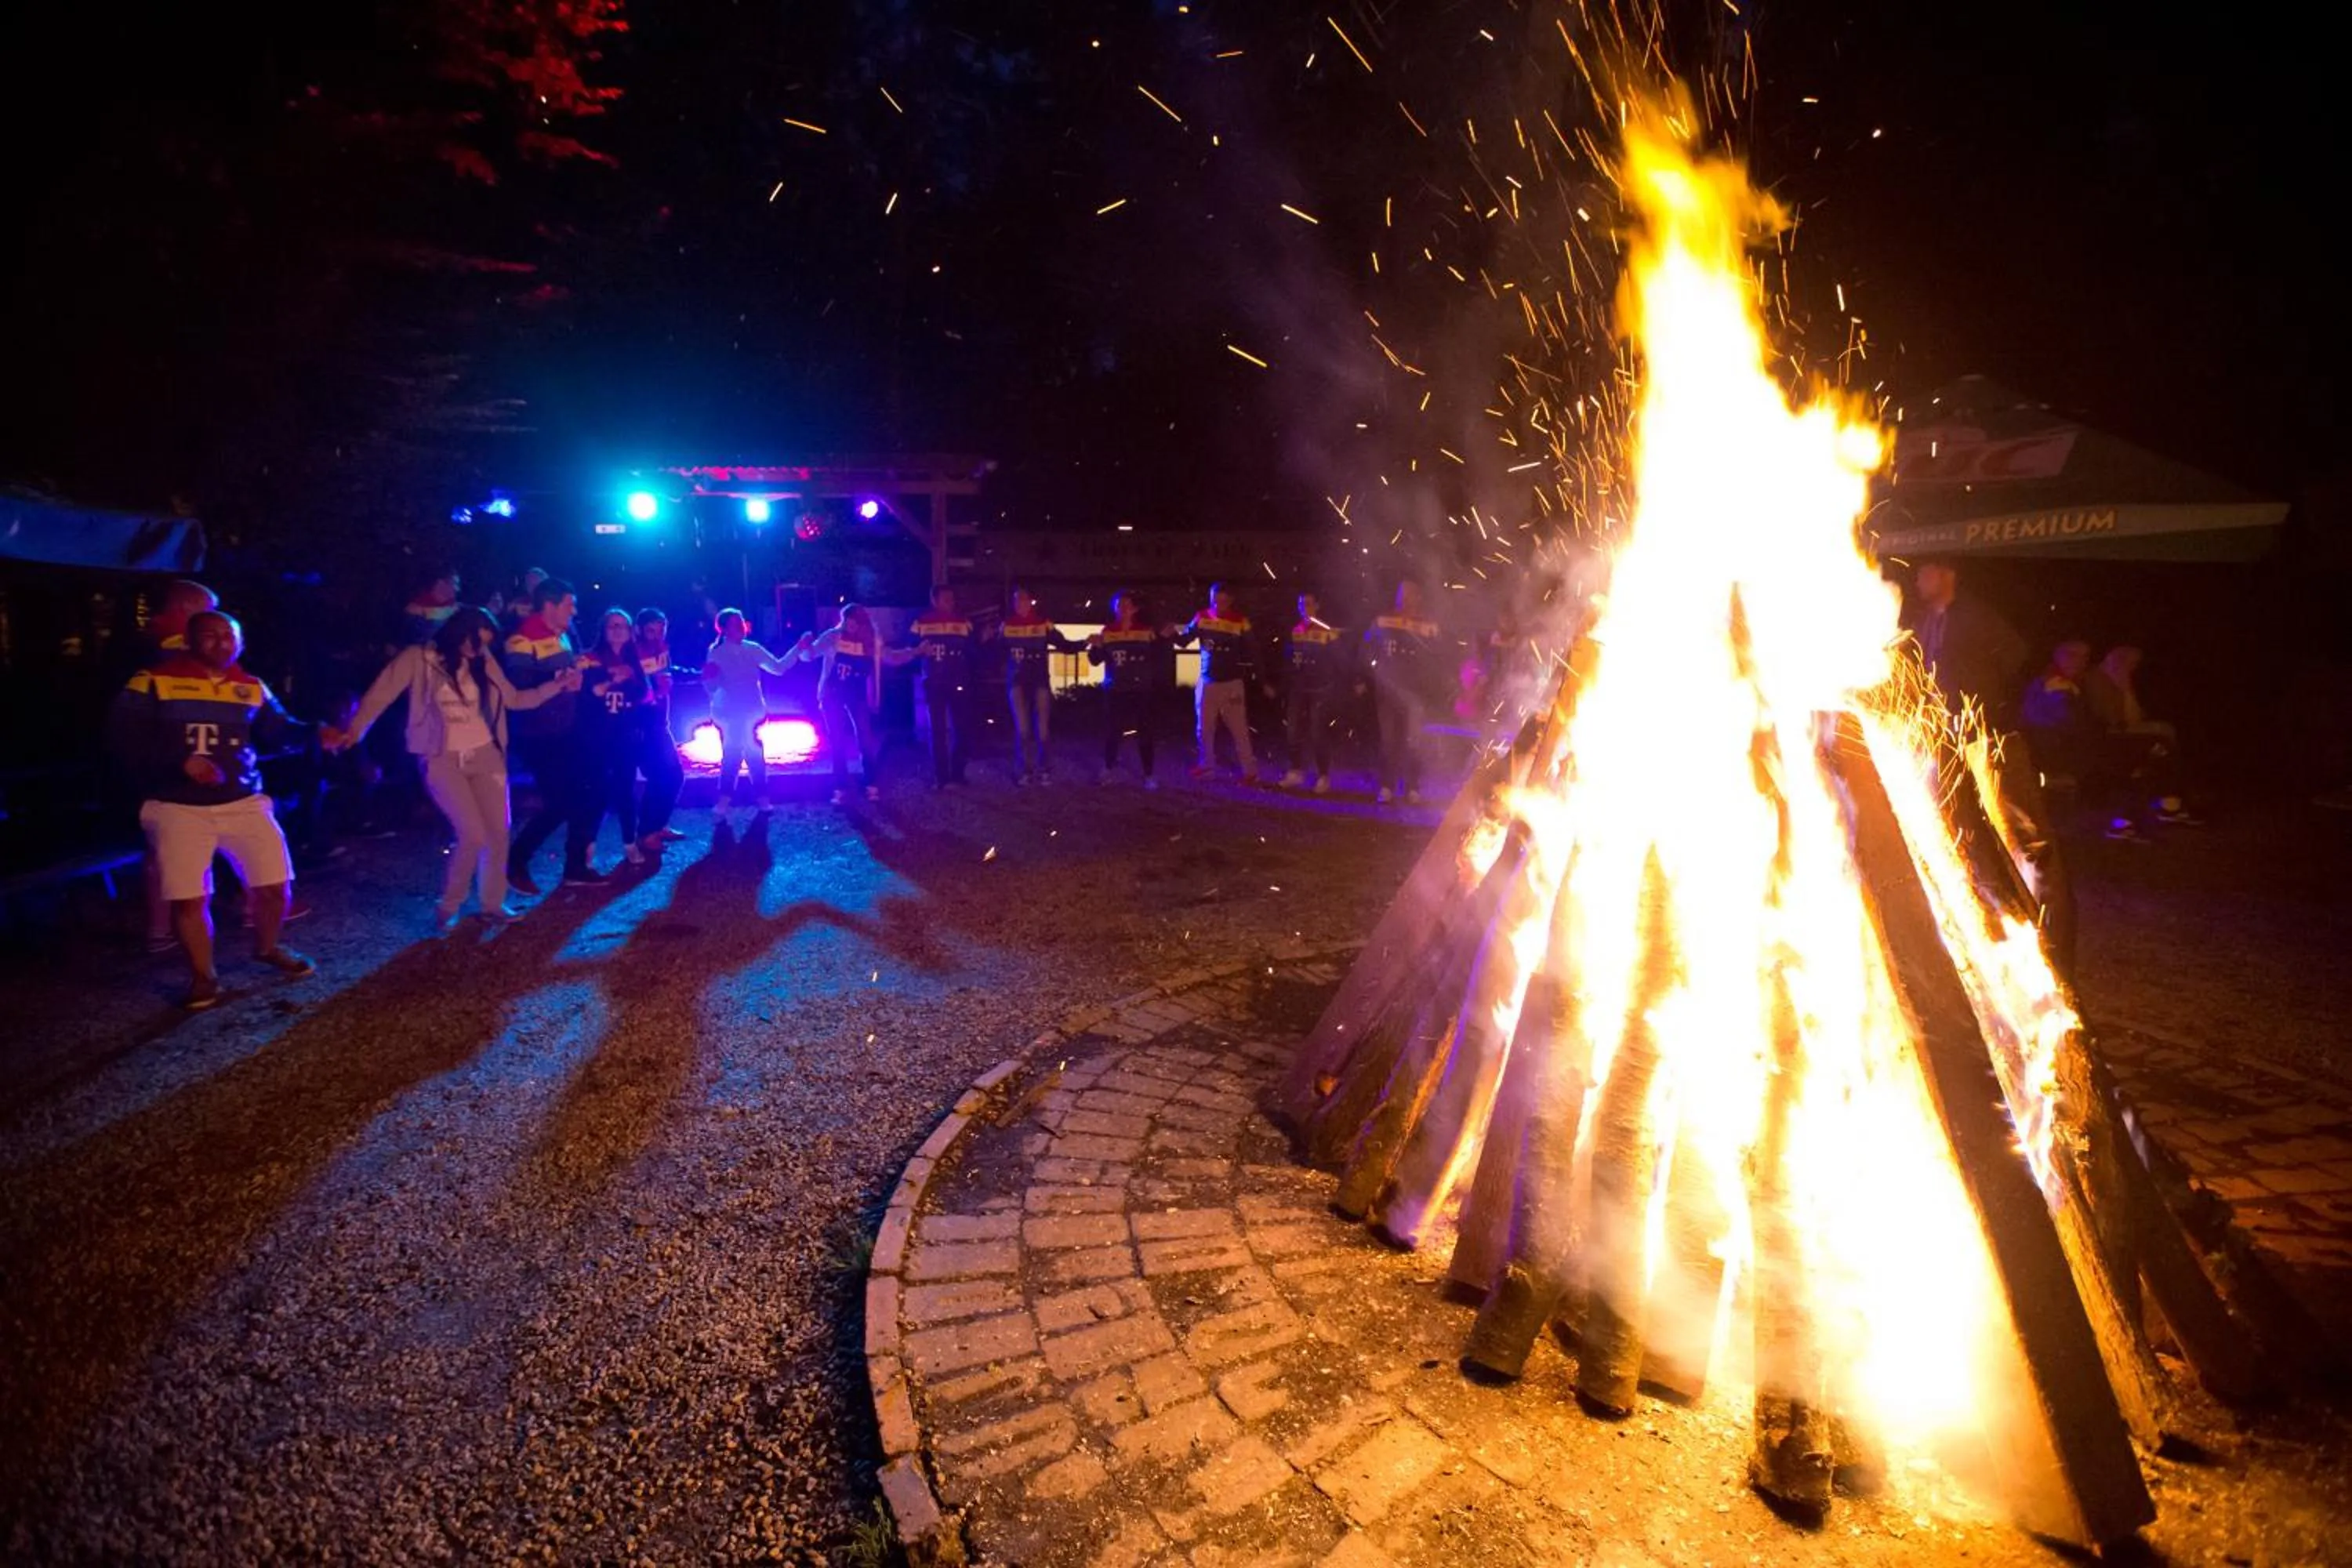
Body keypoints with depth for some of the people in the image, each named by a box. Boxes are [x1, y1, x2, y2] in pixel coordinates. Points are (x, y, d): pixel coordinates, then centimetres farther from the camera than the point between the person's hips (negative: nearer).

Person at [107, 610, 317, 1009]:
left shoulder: (251, 687, 8)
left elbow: (277, 730, 5)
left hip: (243, 802, 3)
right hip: (178, 808, -3)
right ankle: (203, 977, 18)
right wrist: (179, 761, -21)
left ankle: (268, 948, 31)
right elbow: (123, 737, -9)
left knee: (275, 884, 3)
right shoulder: (155, 682, -6)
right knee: (188, 898, -2)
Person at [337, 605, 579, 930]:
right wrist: (353, 731, -23)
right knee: (472, 834, -13)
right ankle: (447, 907, 7)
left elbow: (513, 699, 11)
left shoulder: (483, 663, 6)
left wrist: (556, 687, 0)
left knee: (498, 832, 4)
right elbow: (381, 695, -11)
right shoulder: (418, 659, -7)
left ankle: (493, 903, 21)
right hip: (442, 760, -5)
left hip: (485, 755, 5)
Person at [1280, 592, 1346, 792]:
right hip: (1298, 689, 5)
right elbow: (1288, 657, 14)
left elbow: (1342, 658, -10)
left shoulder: (1328, 632, -8)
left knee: (1318, 734, -4)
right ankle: (1296, 772, 20)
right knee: (1295, 732, 7)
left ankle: (1323, 777, 6)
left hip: (1321, 690, -5)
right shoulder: (1295, 630, 7)